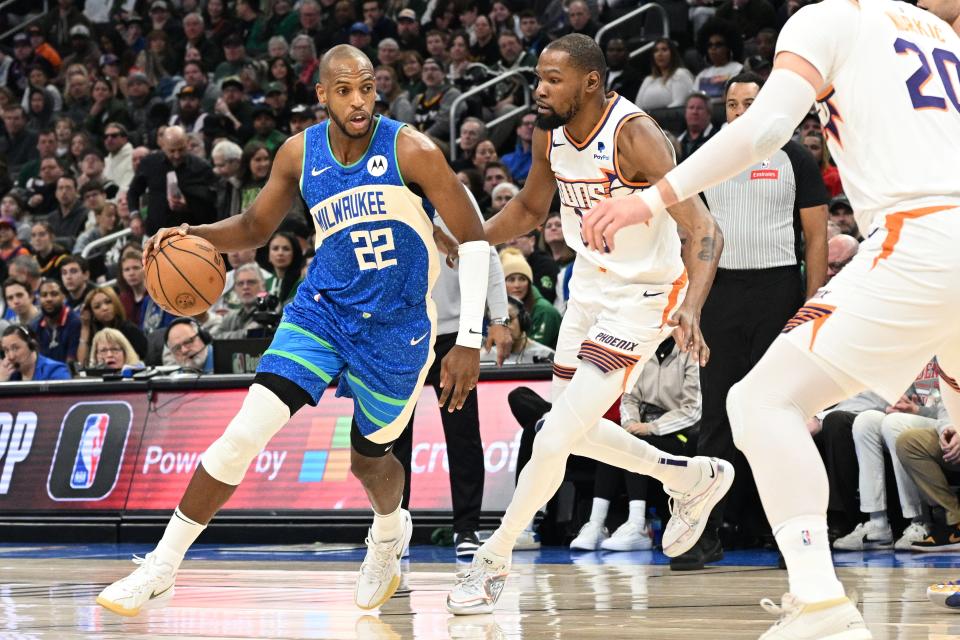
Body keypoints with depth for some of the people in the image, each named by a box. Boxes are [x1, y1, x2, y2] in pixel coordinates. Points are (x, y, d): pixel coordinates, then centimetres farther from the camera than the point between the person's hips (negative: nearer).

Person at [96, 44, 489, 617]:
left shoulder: (412, 151, -18)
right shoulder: (300, 154, -5)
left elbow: (474, 240, -14)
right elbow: (256, 227, 11)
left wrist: (470, 342, -18)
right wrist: (194, 235, -10)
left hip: (397, 328, -2)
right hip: (322, 311, 2)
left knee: (369, 457, 14)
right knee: (246, 431, -15)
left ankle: (390, 533, 52)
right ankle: (163, 565, -6)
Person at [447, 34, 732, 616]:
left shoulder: (635, 136, -27)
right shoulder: (549, 133, -5)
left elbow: (705, 231, -33)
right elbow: (530, 209, 15)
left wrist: (691, 308, -49)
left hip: (644, 295, -8)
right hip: (590, 285, 8)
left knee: (555, 437, -13)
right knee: (572, 431, 17)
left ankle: (494, 559, 3)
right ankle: (694, 479, 36)